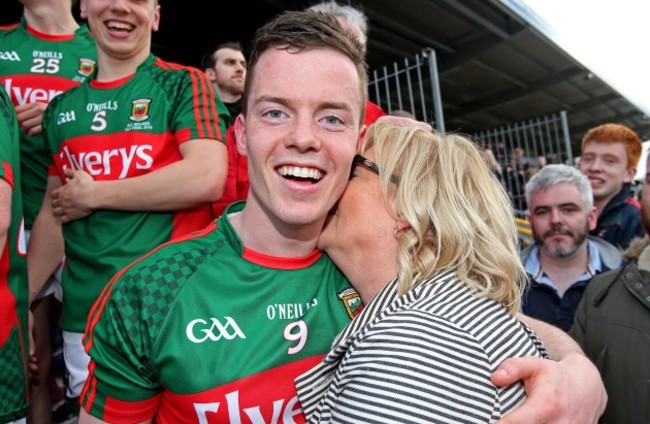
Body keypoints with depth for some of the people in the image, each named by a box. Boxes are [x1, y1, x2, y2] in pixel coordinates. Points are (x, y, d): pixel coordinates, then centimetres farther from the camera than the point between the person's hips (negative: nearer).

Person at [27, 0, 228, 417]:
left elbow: (207, 176, -19)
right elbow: (53, 211, 15)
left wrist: (93, 195, -9)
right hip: (83, 313, 5)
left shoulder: (184, 84, -3)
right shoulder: (62, 108, 12)